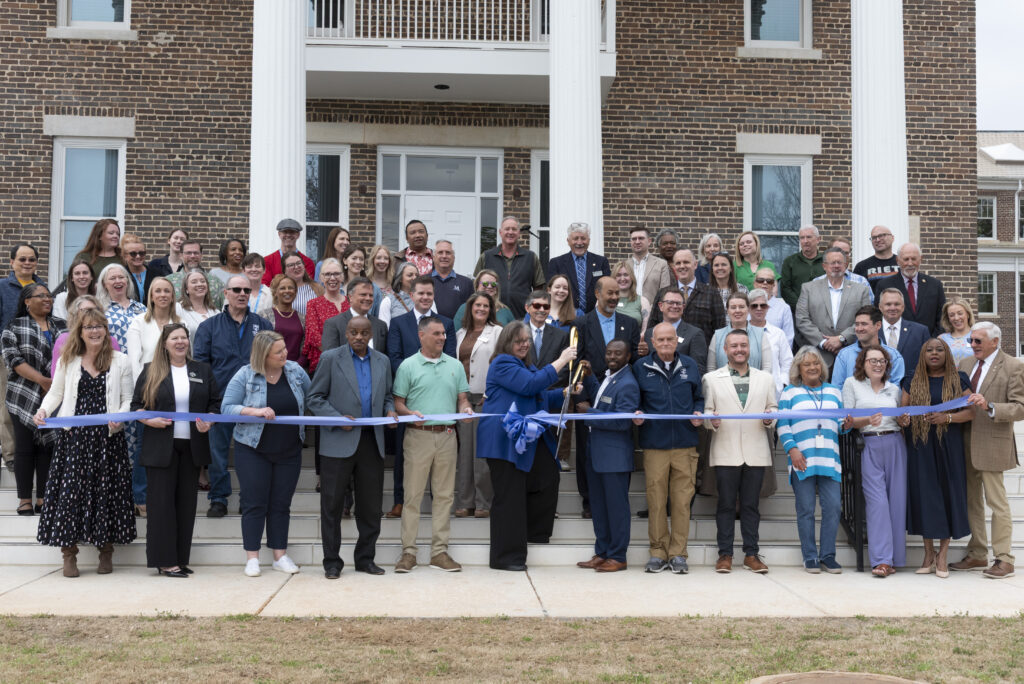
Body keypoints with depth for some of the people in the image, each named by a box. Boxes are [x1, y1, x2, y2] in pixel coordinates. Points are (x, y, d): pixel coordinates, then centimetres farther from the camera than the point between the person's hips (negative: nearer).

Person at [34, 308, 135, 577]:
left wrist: (120, 419, -15)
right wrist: (43, 411, -8)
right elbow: (55, 393, 12)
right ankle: (69, 553, 6)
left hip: (108, 437, -1)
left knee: (107, 490, 2)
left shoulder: (120, 361, 5)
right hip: (73, 436, 1)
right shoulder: (67, 361, 9)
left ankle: (106, 551, 13)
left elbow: (128, 400, 4)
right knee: (70, 489, -3)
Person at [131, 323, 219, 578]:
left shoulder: (202, 370, 11)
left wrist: (209, 422, -8)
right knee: (161, 502, -4)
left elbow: (216, 403, 11)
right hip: (160, 447, -2)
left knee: (186, 503, 5)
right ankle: (165, 561, 0)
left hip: (192, 446, 3)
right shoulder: (150, 371, 5)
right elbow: (136, 405, 4)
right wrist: (149, 420, -15)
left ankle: (181, 560, 12)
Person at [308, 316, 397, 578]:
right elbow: (315, 398, -1)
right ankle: (332, 561, 10)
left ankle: (366, 558, 18)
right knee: (332, 503, 1)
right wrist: (338, 419, -14)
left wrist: (390, 411, -1)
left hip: (372, 441, 4)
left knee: (371, 505, 7)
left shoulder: (382, 361, 13)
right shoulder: (330, 358, 1)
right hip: (339, 442, -3)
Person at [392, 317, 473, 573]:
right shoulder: (408, 366, 3)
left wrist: (466, 409, -8)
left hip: (447, 435, 4)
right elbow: (398, 403, 1)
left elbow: (462, 398, 14)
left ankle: (439, 551, 11)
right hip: (418, 435, -3)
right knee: (413, 494, -2)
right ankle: (408, 551, 4)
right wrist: (411, 414, -18)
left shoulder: (455, 365, 13)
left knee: (444, 495, 5)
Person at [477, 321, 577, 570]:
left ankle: (534, 532, 18)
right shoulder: (503, 364, -8)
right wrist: (561, 361, -15)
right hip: (505, 440, -9)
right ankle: (505, 556, -2)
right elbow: (531, 385, -20)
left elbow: (541, 398, 28)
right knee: (509, 497, -7)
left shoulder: (526, 366, 23)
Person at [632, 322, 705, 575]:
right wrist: (637, 415, -7)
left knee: (682, 501, 1)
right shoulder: (641, 367, 7)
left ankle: (678, 553, 9)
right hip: (654, 443, -1)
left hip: (685, 443, 1)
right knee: (655, 500, 1)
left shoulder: (689, 366, 11)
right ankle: (658, 552, 12)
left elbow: (698, 398, 18)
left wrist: (698, 414, -1)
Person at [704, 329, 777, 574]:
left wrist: (770, 418, -9)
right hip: (725, 452, -1)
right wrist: (711, 420, -16)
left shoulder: (766, 378, 14)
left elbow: (773, 408, 12)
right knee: (726, 505, 2)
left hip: (756, 452, 1)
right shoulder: (711, 378, 9)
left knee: (751, 505, 4)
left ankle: (751, 554, 12)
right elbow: (706, 409, 5)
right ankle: (725, 554, 9)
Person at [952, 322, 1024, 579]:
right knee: (972, 502, 13)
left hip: (991, 445, -7)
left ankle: (1003, 560, 4)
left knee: (997, 503, -2)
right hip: (966, 444, 7)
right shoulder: (965, 364, 13)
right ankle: (977, 555, 23)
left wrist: (989, 407, -26)